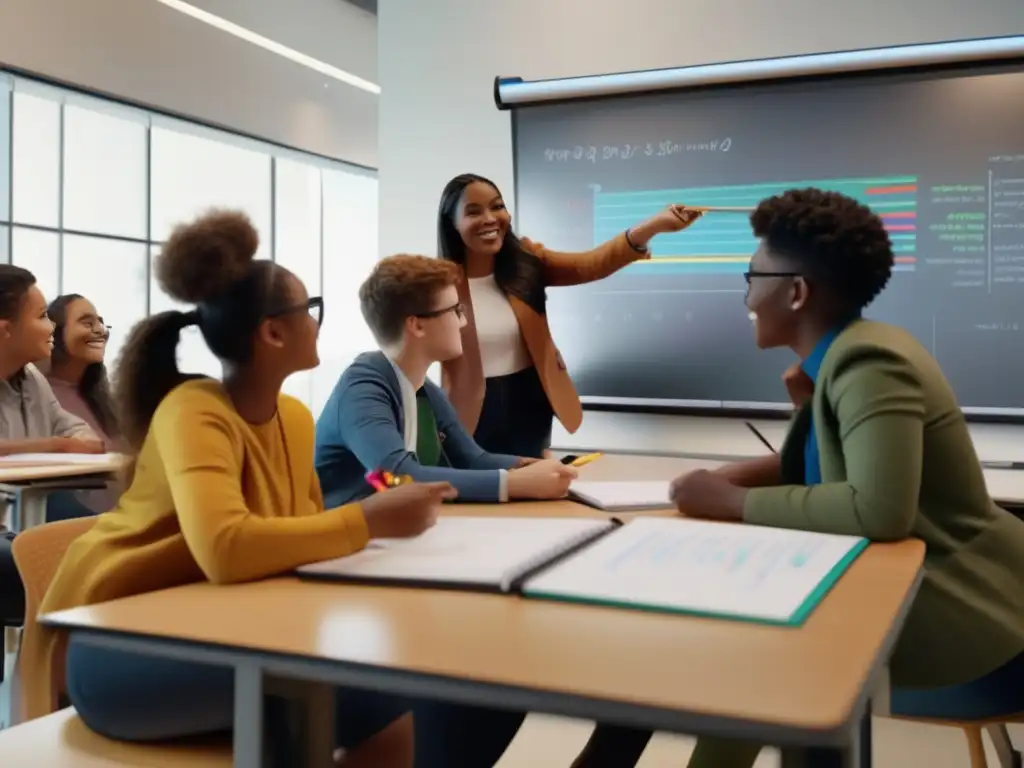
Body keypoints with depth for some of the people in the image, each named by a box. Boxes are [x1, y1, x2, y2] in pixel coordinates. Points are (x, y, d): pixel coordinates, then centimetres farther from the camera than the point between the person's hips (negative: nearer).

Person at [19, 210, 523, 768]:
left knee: (391, 714, -11)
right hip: (119, 649, -7)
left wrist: (384, 517, -10)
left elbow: (299, 536, 7)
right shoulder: (194, 411, -21)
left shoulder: (296, 418, 3)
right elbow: (226, 549, -37)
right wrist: (367, 520, -30)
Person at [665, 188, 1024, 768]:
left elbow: (879, 509, -35)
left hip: (965, 620, -8)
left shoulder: (866, 361, -23)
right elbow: (820, 464, 12)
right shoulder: (850, 351, 5)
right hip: (917, 588, 8)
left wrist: (734, 503, -25)